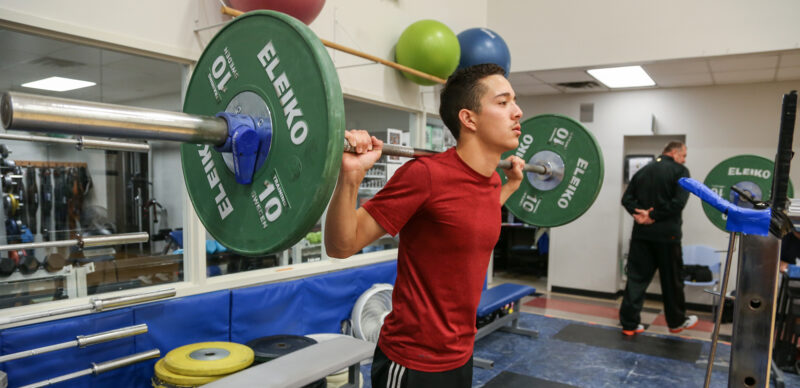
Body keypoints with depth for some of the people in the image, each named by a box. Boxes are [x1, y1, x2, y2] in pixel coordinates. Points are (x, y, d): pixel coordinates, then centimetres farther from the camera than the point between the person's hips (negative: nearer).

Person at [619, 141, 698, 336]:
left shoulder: (643, 171, 12)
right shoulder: (680, 171, -4)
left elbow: (627, 198, 4)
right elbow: (678, 201, -16)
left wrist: (639, 213, -8)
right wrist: (654, 216, -11)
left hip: (641, 233, 4)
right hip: (666, 234, -4)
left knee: (636, 277, 6)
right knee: (671, 279, 11)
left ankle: (629, 323, 6)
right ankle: (676, 321, 28)